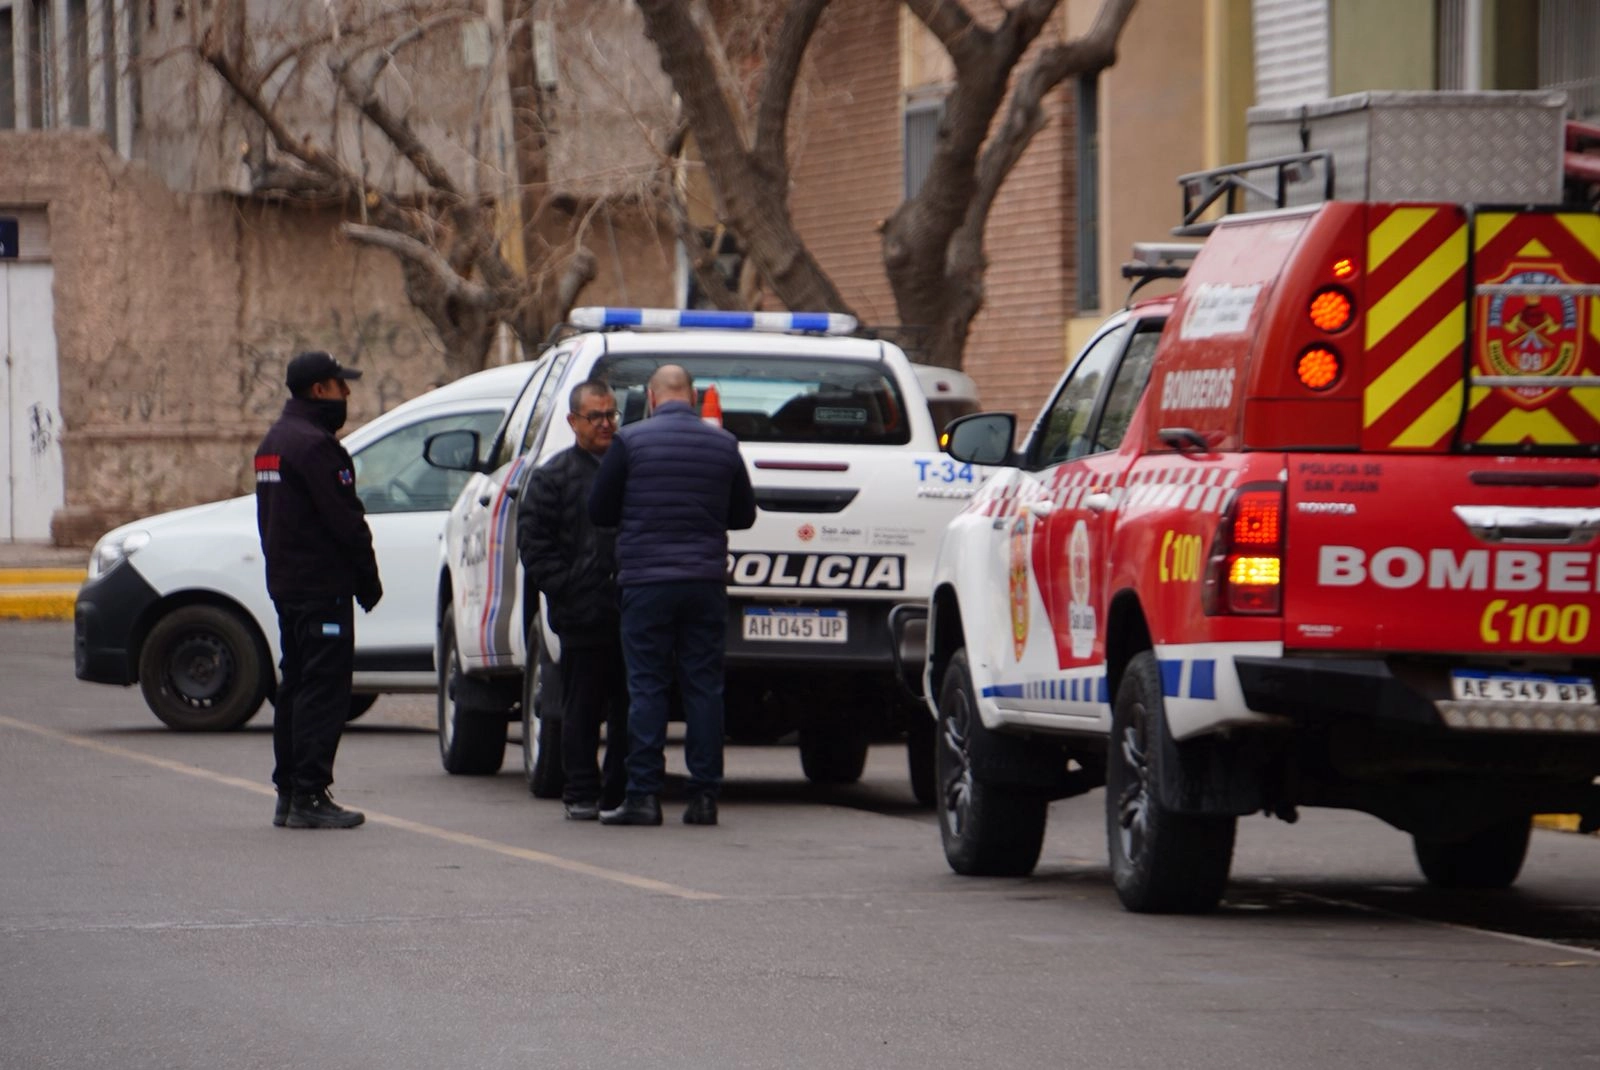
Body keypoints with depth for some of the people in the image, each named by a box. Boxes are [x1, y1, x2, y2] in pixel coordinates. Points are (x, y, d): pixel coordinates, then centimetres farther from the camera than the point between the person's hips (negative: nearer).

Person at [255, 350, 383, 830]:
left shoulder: (273, 442, 17)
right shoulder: (313, 445, -16)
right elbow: (345, 520, -19)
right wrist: (368, 579, -9)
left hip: (286, 586, 10)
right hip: (322, 588, -10)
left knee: (295, 686, 14)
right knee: (322, 690, -8)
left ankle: (288, 792, 16)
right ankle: (309, 796, -11)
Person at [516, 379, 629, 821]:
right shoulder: (554, 476, 5)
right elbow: (533, 542, 1)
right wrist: (564, 587, -9)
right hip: (583, 618, -3)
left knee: (629, 708, 5)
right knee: (582, 708, 1)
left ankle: (621, 792, 11)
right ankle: (582, 795, 5)